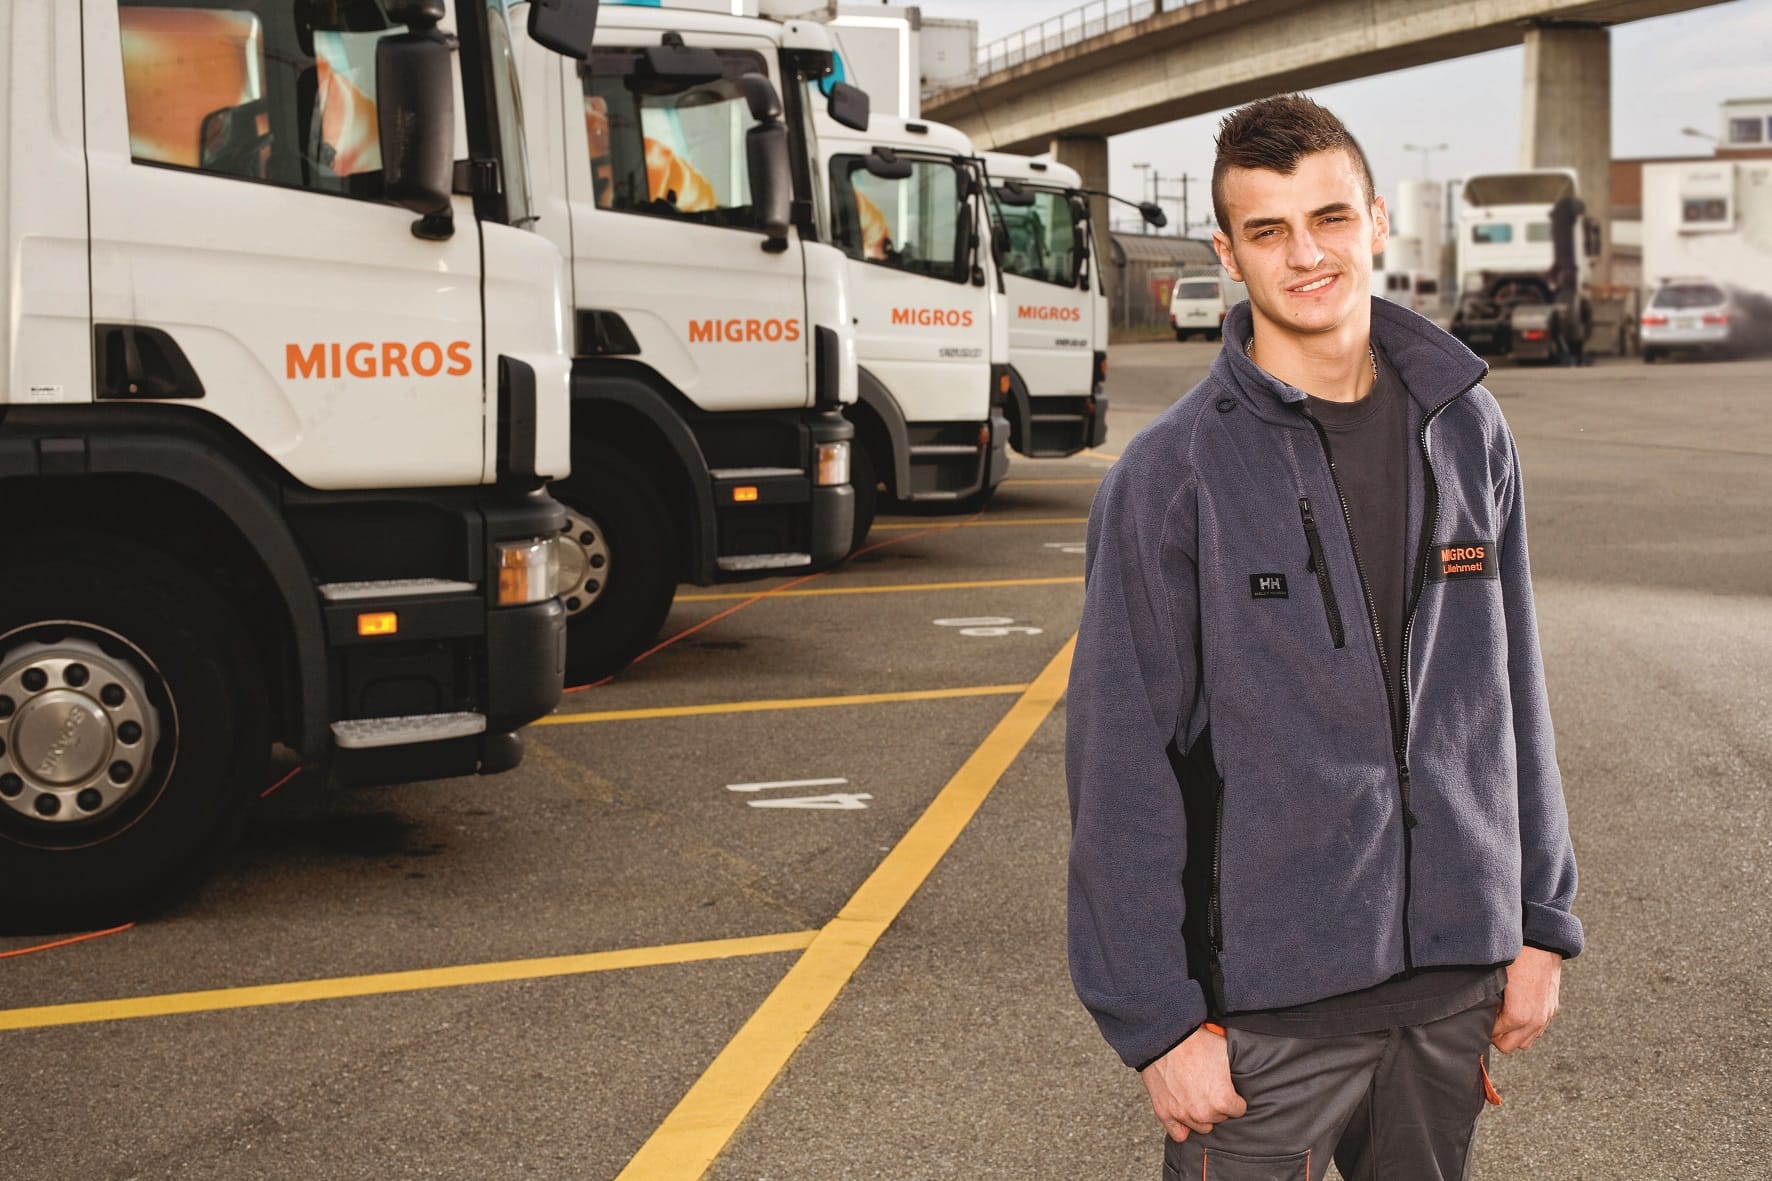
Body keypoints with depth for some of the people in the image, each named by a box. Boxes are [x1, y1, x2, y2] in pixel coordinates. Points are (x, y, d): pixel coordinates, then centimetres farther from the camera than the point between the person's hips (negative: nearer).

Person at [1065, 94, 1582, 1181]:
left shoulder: (1468, 430, 4)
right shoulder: (1173, 473, -10)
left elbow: (1513, 695, 10)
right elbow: (1122, 767, -10)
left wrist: (1541, 922, 8)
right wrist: (1158, 1019, -12)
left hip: (1457, 978, 4)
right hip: (1267, 1000, -4)